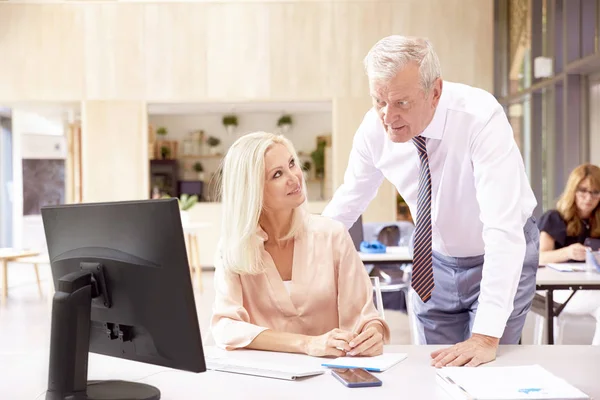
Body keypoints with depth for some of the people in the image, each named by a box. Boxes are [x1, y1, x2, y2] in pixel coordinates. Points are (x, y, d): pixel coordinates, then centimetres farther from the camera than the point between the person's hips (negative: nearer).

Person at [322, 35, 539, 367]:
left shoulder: (481, 118, -31)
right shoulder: (375, 127, -17)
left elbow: (503, 228, -37)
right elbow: (347, 204, 0)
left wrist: (487, 336, -42)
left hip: (500, 258, -3)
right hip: (434, 263, 4)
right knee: (433, 370, 8)